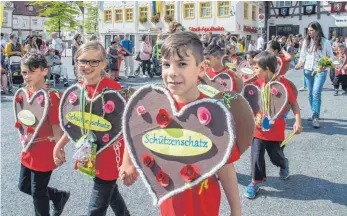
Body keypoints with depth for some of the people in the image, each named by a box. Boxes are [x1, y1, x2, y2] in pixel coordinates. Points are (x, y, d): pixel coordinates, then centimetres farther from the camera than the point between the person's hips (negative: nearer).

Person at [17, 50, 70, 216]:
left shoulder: (51, 97, -23)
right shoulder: (25, 93, 0)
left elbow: (56, 125, -19)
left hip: (45, 154, -8)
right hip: (28, 152, 8)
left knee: (38, 192, 9)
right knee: (24, 186, 24)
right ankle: (59, 196, 43)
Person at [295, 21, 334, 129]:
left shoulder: (325, 42, -5)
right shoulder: (306, 41, 3)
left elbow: (331, 56, 1)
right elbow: (302, 55, 9)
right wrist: (299, 64, -9)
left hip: (320, 71, -4)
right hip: (308, 71, 4)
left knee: (316, 93, -16)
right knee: (310, 93, 11)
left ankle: (316, 118, -15)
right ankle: (314, 114, 27)